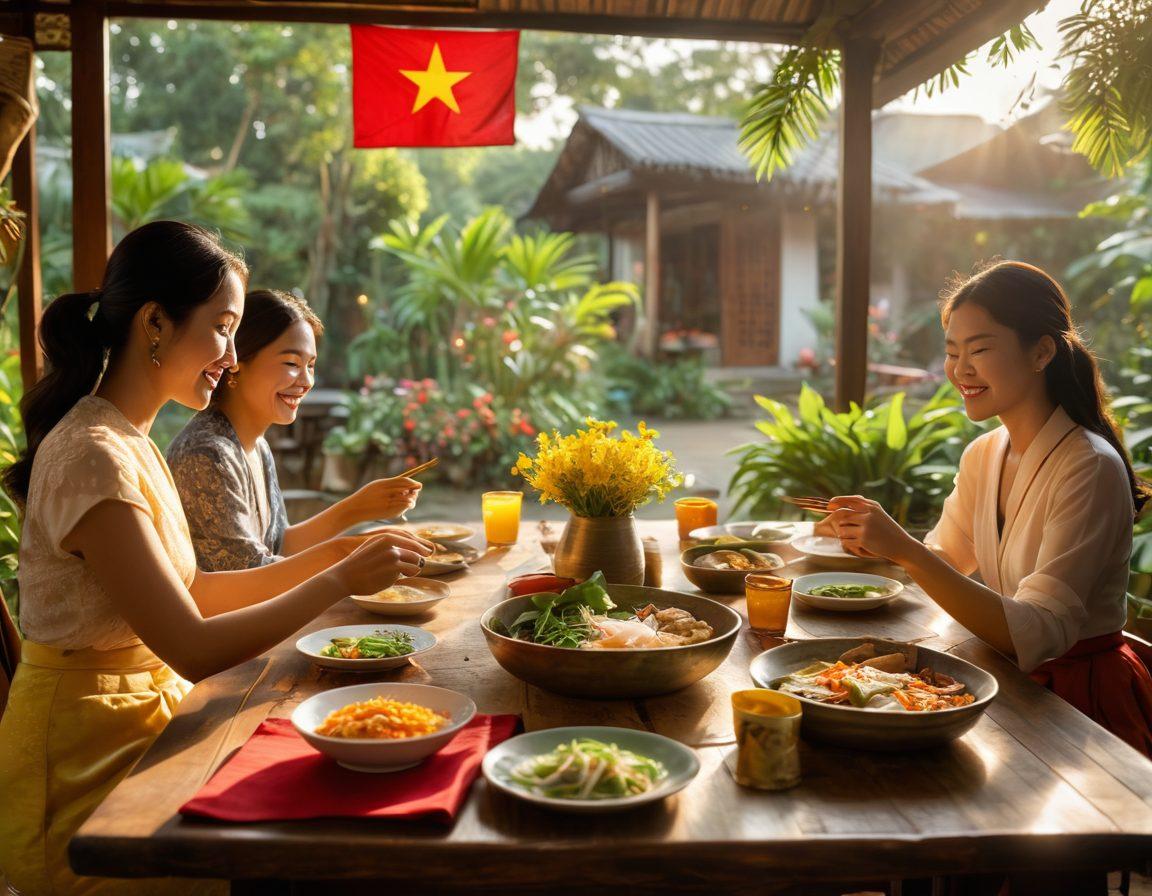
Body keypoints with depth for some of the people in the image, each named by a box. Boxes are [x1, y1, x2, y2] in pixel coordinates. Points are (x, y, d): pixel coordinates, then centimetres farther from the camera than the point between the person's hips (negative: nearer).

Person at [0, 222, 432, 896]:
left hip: (141, 724, 8)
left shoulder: (130, 442, 7)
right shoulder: (92, 458, -23)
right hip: (88, 770, -8)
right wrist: (341, 581, -18)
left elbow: (193, 590, 9)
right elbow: (194, 650, -26)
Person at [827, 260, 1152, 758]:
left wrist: (905, 550, -34)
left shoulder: (1091, 469, -20)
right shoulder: (983, 456, 3)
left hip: (1082, 696, -6)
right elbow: (945, 558, 16)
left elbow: (1035, 636, -27)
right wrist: (882, 544, -6)